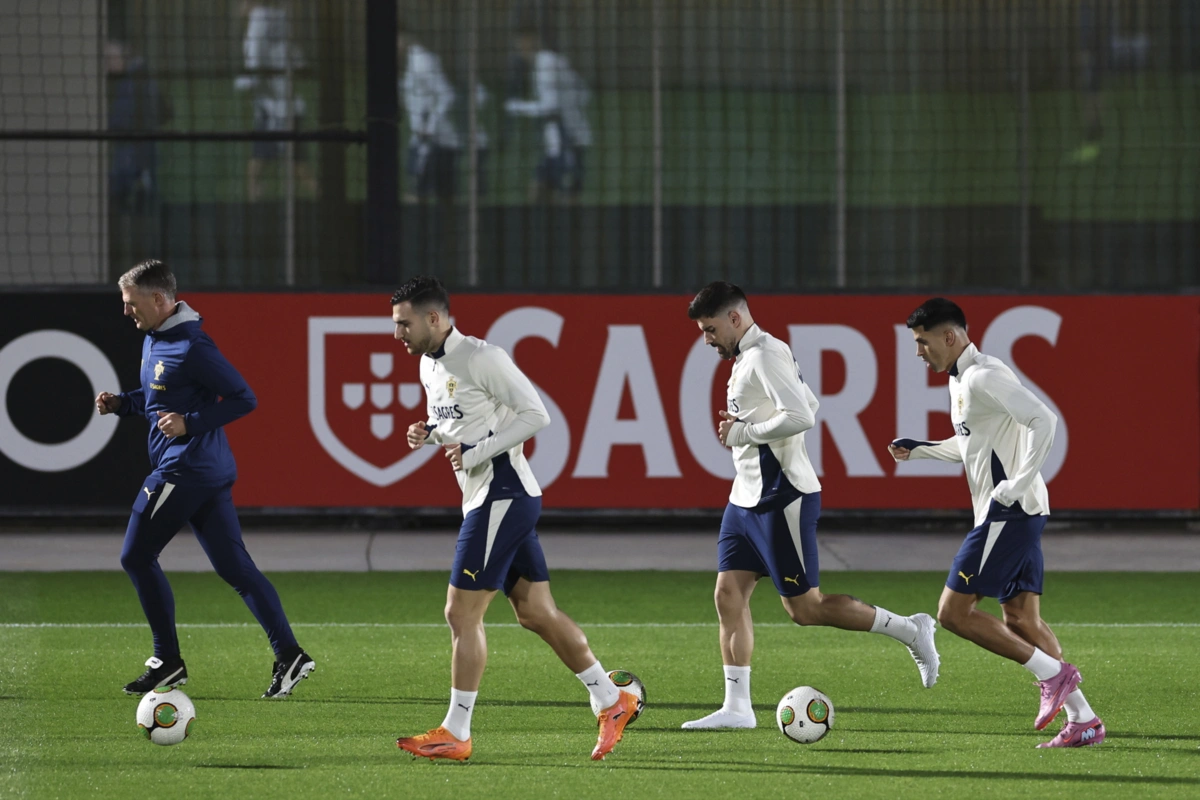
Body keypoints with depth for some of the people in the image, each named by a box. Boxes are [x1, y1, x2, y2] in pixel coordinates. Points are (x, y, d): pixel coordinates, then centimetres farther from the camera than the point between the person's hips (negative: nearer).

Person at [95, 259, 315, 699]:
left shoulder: (191, 346, -17)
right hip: (212, 470, 10)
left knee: (137, 556, 0)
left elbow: (243, 398, -17)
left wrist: (191, 423, -23)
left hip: (185, 469, -10)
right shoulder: (153, 340, 13)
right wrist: (120, 402, 10)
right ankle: (288, 654, -1)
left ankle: (167, 660, 5)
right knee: (234, 567, 5)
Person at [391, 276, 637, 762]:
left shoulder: (480, 358, -15)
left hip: (503, 497, -10)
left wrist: (474, 452, -20)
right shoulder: (429, 365, 13)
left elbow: (534, 414, -17)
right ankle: (611, 701, 20)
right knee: (535, 613, 12)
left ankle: (455, 733, -4)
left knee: (461, 613, -8)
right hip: (486, 499, 10)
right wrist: (429, 432, 4)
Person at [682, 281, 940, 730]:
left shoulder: (766, 354, -15)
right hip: (747, 497, 10)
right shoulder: (747, 357, 15)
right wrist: (741, 427, 12)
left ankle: (911, 630, 5)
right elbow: (811, 404, 24)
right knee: (729, 595, 3)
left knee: (804, 607, -6)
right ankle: (736, 707, 4)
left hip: (781, 499, -10)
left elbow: (801, 416, -26)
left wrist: (745, 432, -16)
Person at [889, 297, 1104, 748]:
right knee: (1021, 620, 9)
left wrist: (1017, 484, -24)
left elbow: (1043, 420, -25)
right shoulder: (960, 380, 17)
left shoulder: (984, 377, -15)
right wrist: (918, 450, 20)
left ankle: (1052, 673, -8)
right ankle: (1083, 720, 4)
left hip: (1009, 511, -10)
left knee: (953, 612, -8)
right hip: (1012, 514, 10)